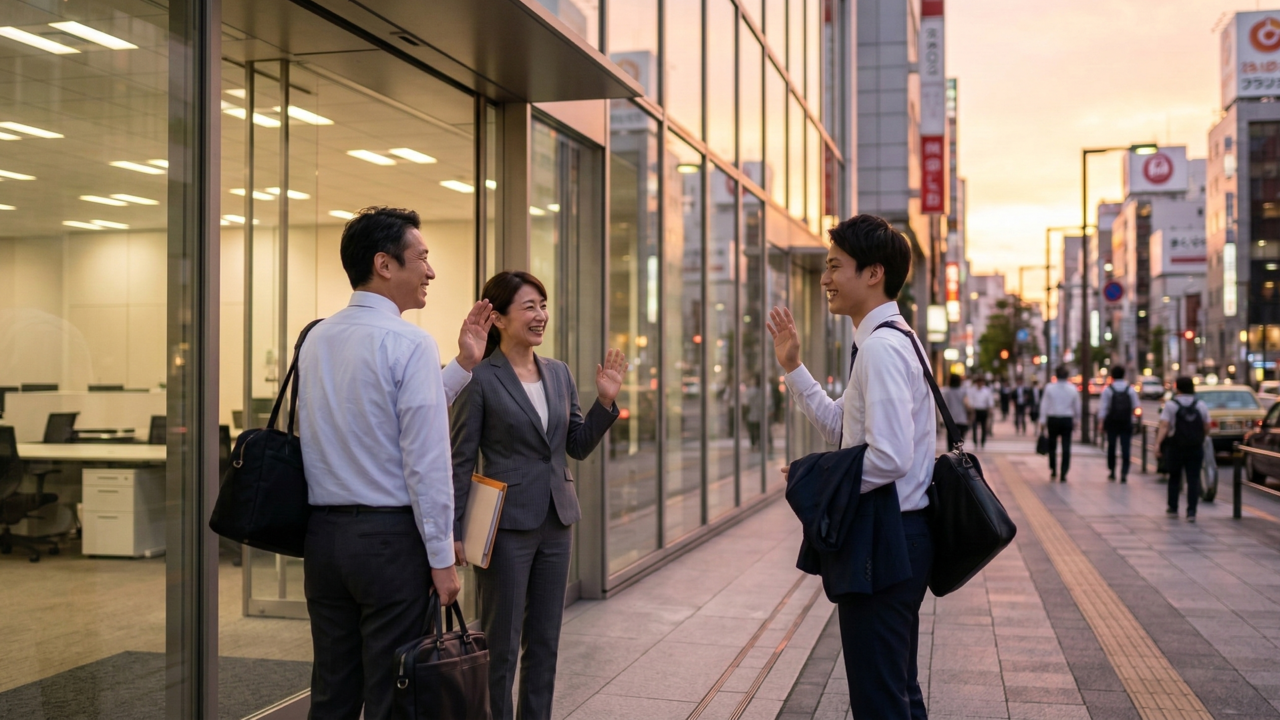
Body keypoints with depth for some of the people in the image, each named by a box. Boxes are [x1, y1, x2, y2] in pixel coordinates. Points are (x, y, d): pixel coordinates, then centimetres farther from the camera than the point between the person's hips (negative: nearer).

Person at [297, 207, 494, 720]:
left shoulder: (316, 340, 10)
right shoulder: (410, 344, -13)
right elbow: (426, 462, -17)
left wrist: (462, 366, 14)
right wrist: (442, 558, -10)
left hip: (322, 533, 7)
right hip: (389, 538, -7)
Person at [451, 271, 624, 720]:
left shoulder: (559, 373, 9)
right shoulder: (480, 378, -9)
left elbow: (578, 447, 12)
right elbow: (461, 460, -9)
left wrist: (605, 401, -2)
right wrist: (454, 531, -12)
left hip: (556, 523, 6)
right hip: (506, 526, -6)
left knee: (545, 642, 14)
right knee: (501, 645, 5)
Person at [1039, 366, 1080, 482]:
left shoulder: (1049, 388, -5)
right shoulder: (1073, 389, -1)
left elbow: (1044, 405, -4)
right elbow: (1077, 407, 7)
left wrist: (1042, 421, 1)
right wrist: (1075, 420, 20)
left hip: (1053, 420, 0)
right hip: (1067, 420, 0)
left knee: (1052, 446, 14)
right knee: (1066, 448, 1)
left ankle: (1053, 471, 18)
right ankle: (1063, 474, -4)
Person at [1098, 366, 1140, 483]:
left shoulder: (1108, 389, -4)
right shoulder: (1131, 389, 1)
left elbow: (1103, 407, -6)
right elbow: (1135, 407, 5)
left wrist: (1102, 421, -2)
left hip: (1111, 422, 0)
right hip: (1126, 422, 1)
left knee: (1111, 446, 11)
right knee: (1125, 447, -1)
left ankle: (1111, 471, 18)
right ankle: (1124, 473, -9)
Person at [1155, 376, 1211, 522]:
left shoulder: (1171, 405, -6)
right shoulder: (1201, 405, 4)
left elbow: (1164, 426, -15)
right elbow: (1206, 428, 7)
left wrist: (1158, 444, -19)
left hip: (1176, 447, -1)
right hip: (1196, 448, 2)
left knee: (1174, 478, 15)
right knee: (1193, 480, 0)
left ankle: (1173, 508, 24)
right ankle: (1191, 512, -6)